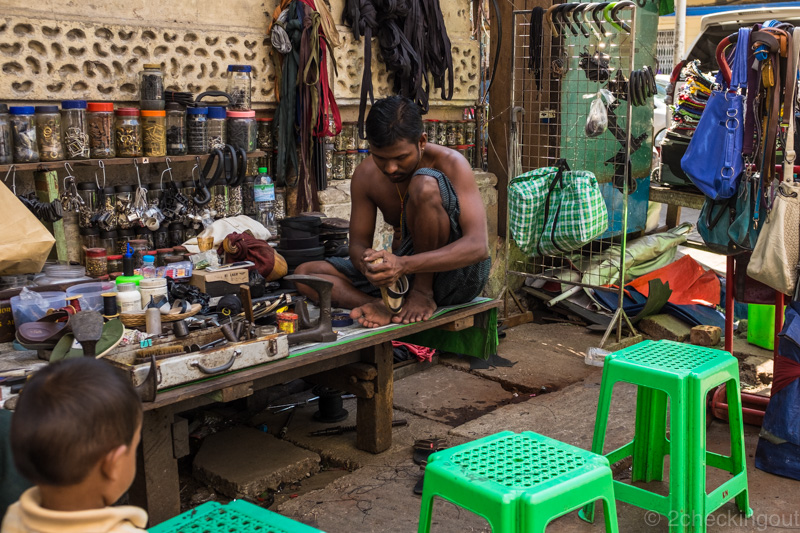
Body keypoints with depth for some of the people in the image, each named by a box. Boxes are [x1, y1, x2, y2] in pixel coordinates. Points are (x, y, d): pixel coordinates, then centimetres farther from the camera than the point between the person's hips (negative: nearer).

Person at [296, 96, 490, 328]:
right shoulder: (365, 176, -4)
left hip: (459, 272, -5)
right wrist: (366, 262, -27)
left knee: (425, 184, -30)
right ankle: (387, 307, -30)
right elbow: (358, 242, 1)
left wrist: (405, 265, -42)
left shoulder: (450, 163, -18)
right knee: (305, 273, -8)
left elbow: (478, 246, -29)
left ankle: (423, 292, -18)